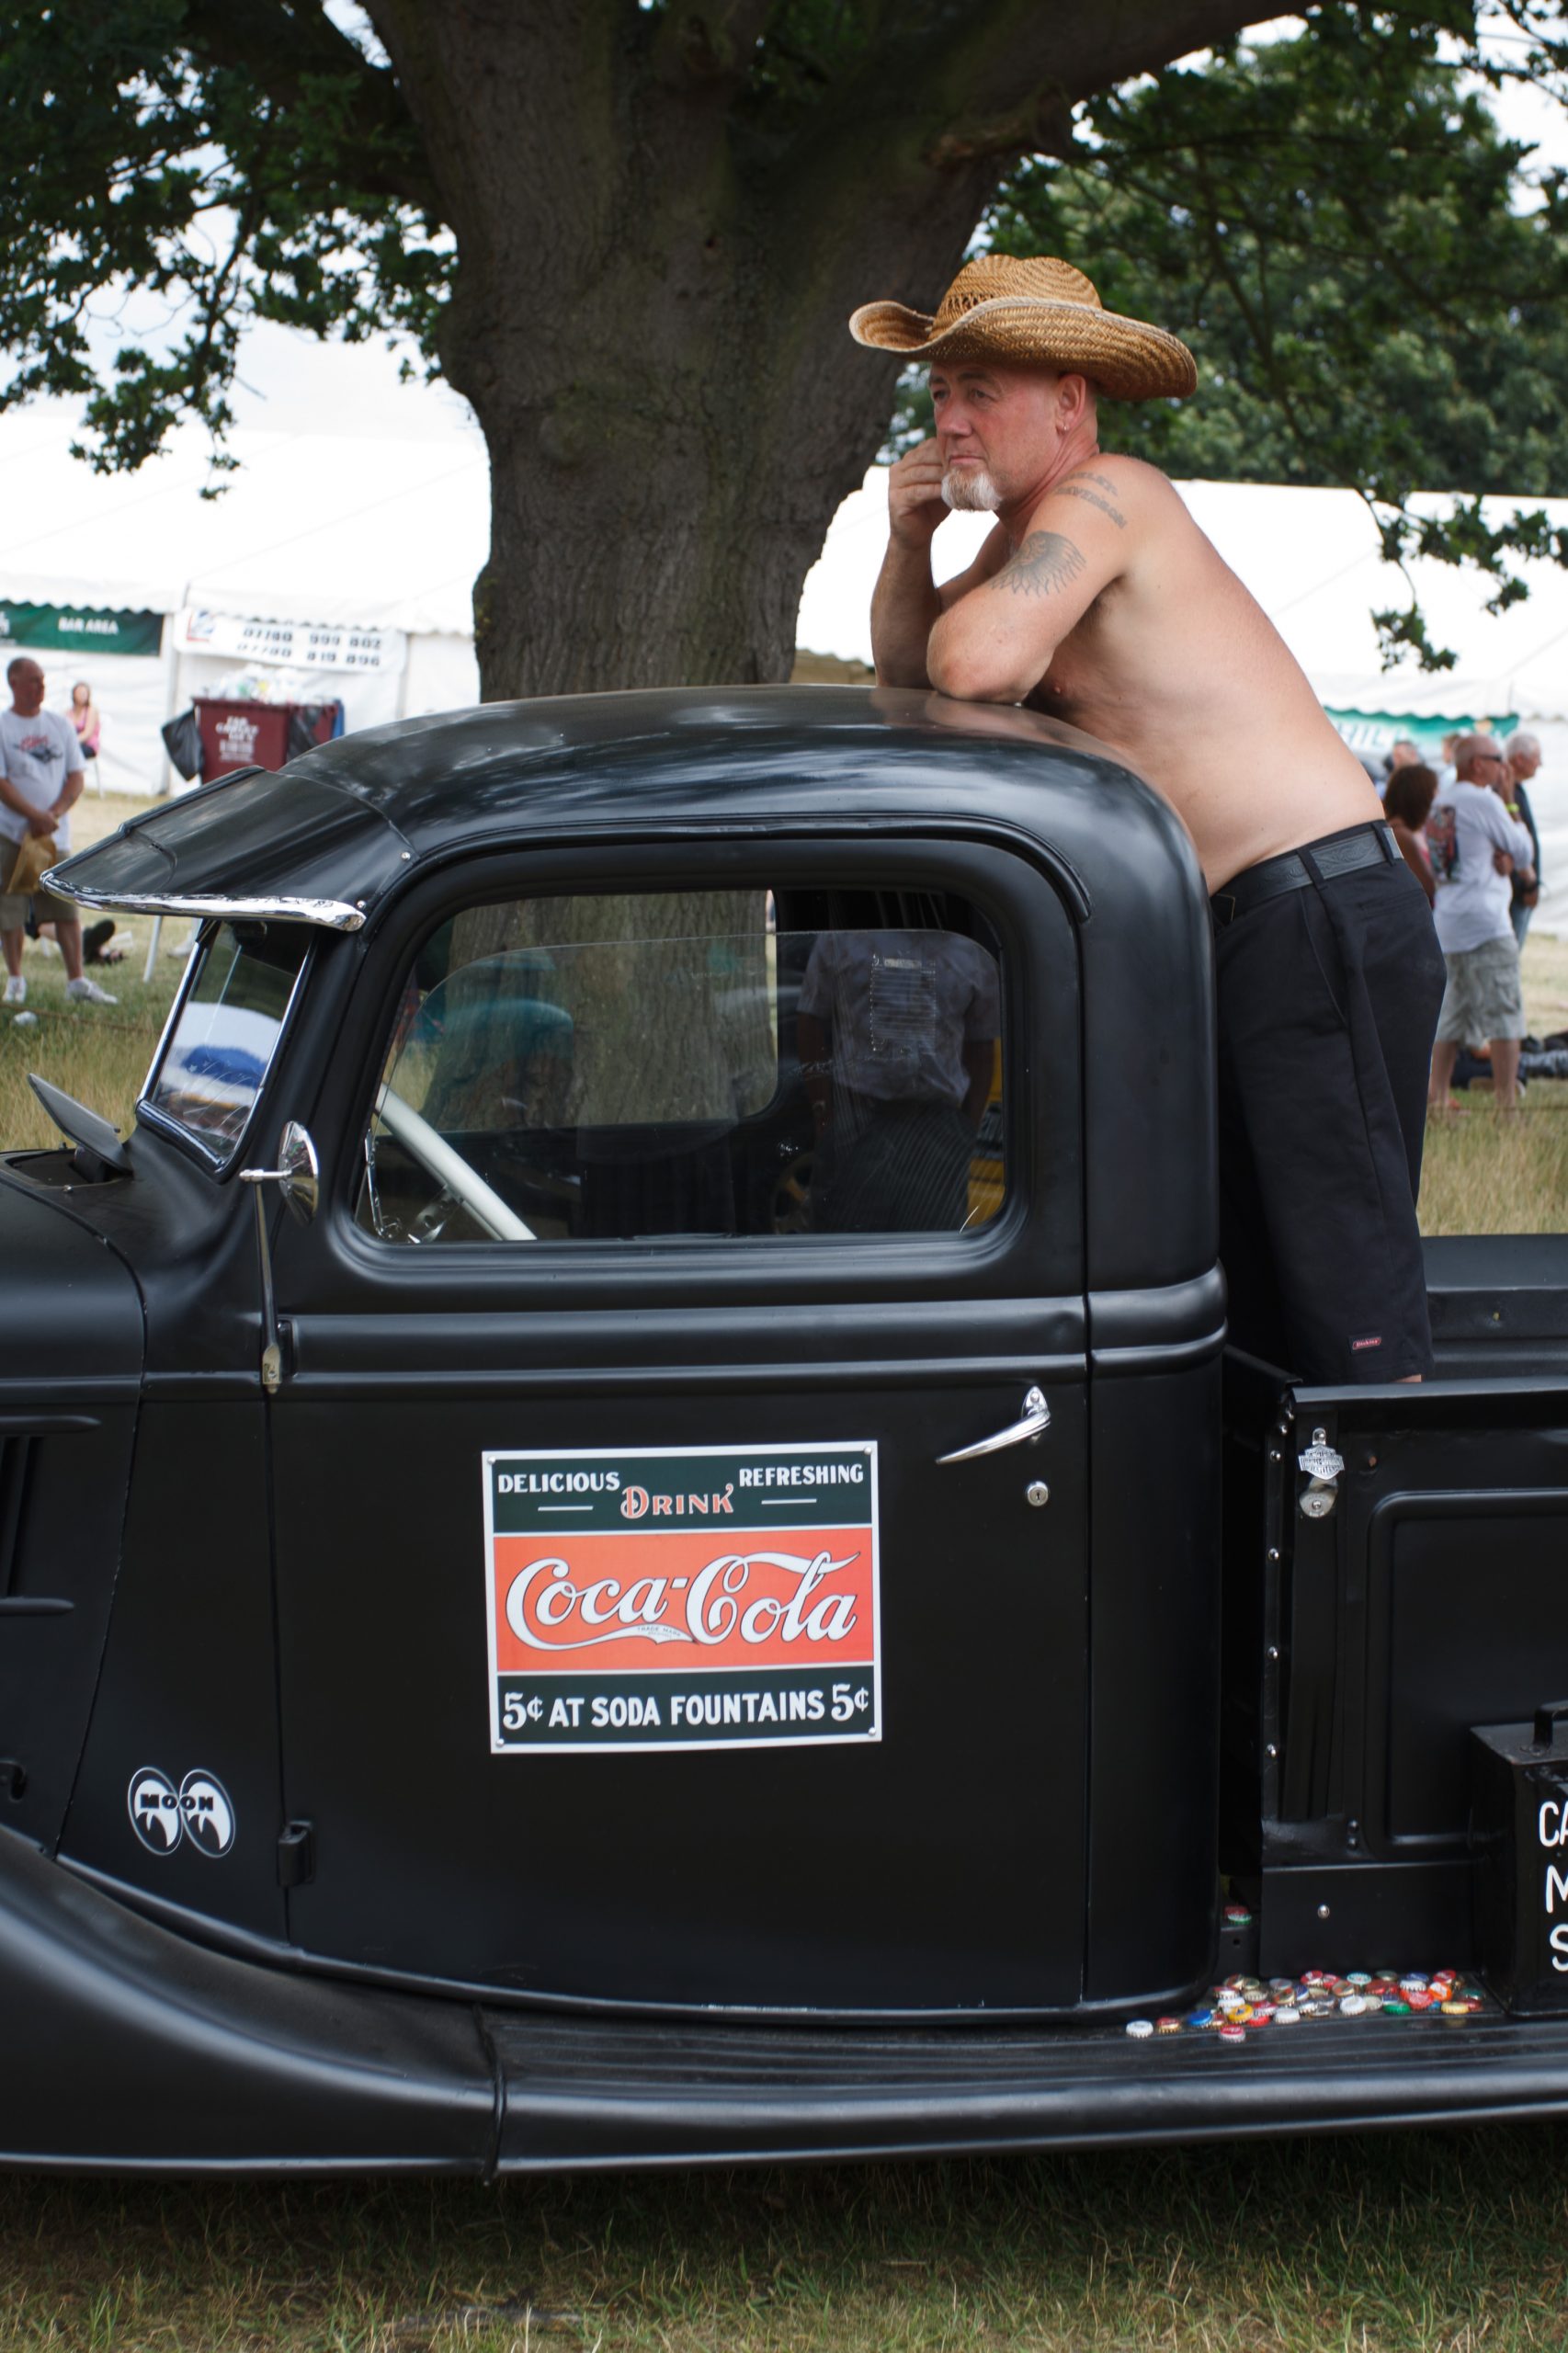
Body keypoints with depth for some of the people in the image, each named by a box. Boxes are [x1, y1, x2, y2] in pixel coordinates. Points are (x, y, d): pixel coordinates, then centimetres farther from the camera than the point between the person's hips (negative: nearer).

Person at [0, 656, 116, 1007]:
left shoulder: (60, 725, 9)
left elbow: (76, 778, 8)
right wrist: (36, 816, -17)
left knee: (67, 909, 0)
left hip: (55, 834, 3)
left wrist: (54, 814, -8)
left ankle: (76, 980, 2)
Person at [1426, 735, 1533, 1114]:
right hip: (1485, 921, -8)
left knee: (1452, 1012, 12)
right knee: (1504, 1011, -6)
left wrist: (1508, 859, 0)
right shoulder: (1483, 801, -10)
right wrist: (1516, 823, 16)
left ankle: (1438, 1095, 10)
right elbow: (1521, 849, -2)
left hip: (1446, 922, 8)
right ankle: (1507, 1100, -9)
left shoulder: (1438, 805, 16)